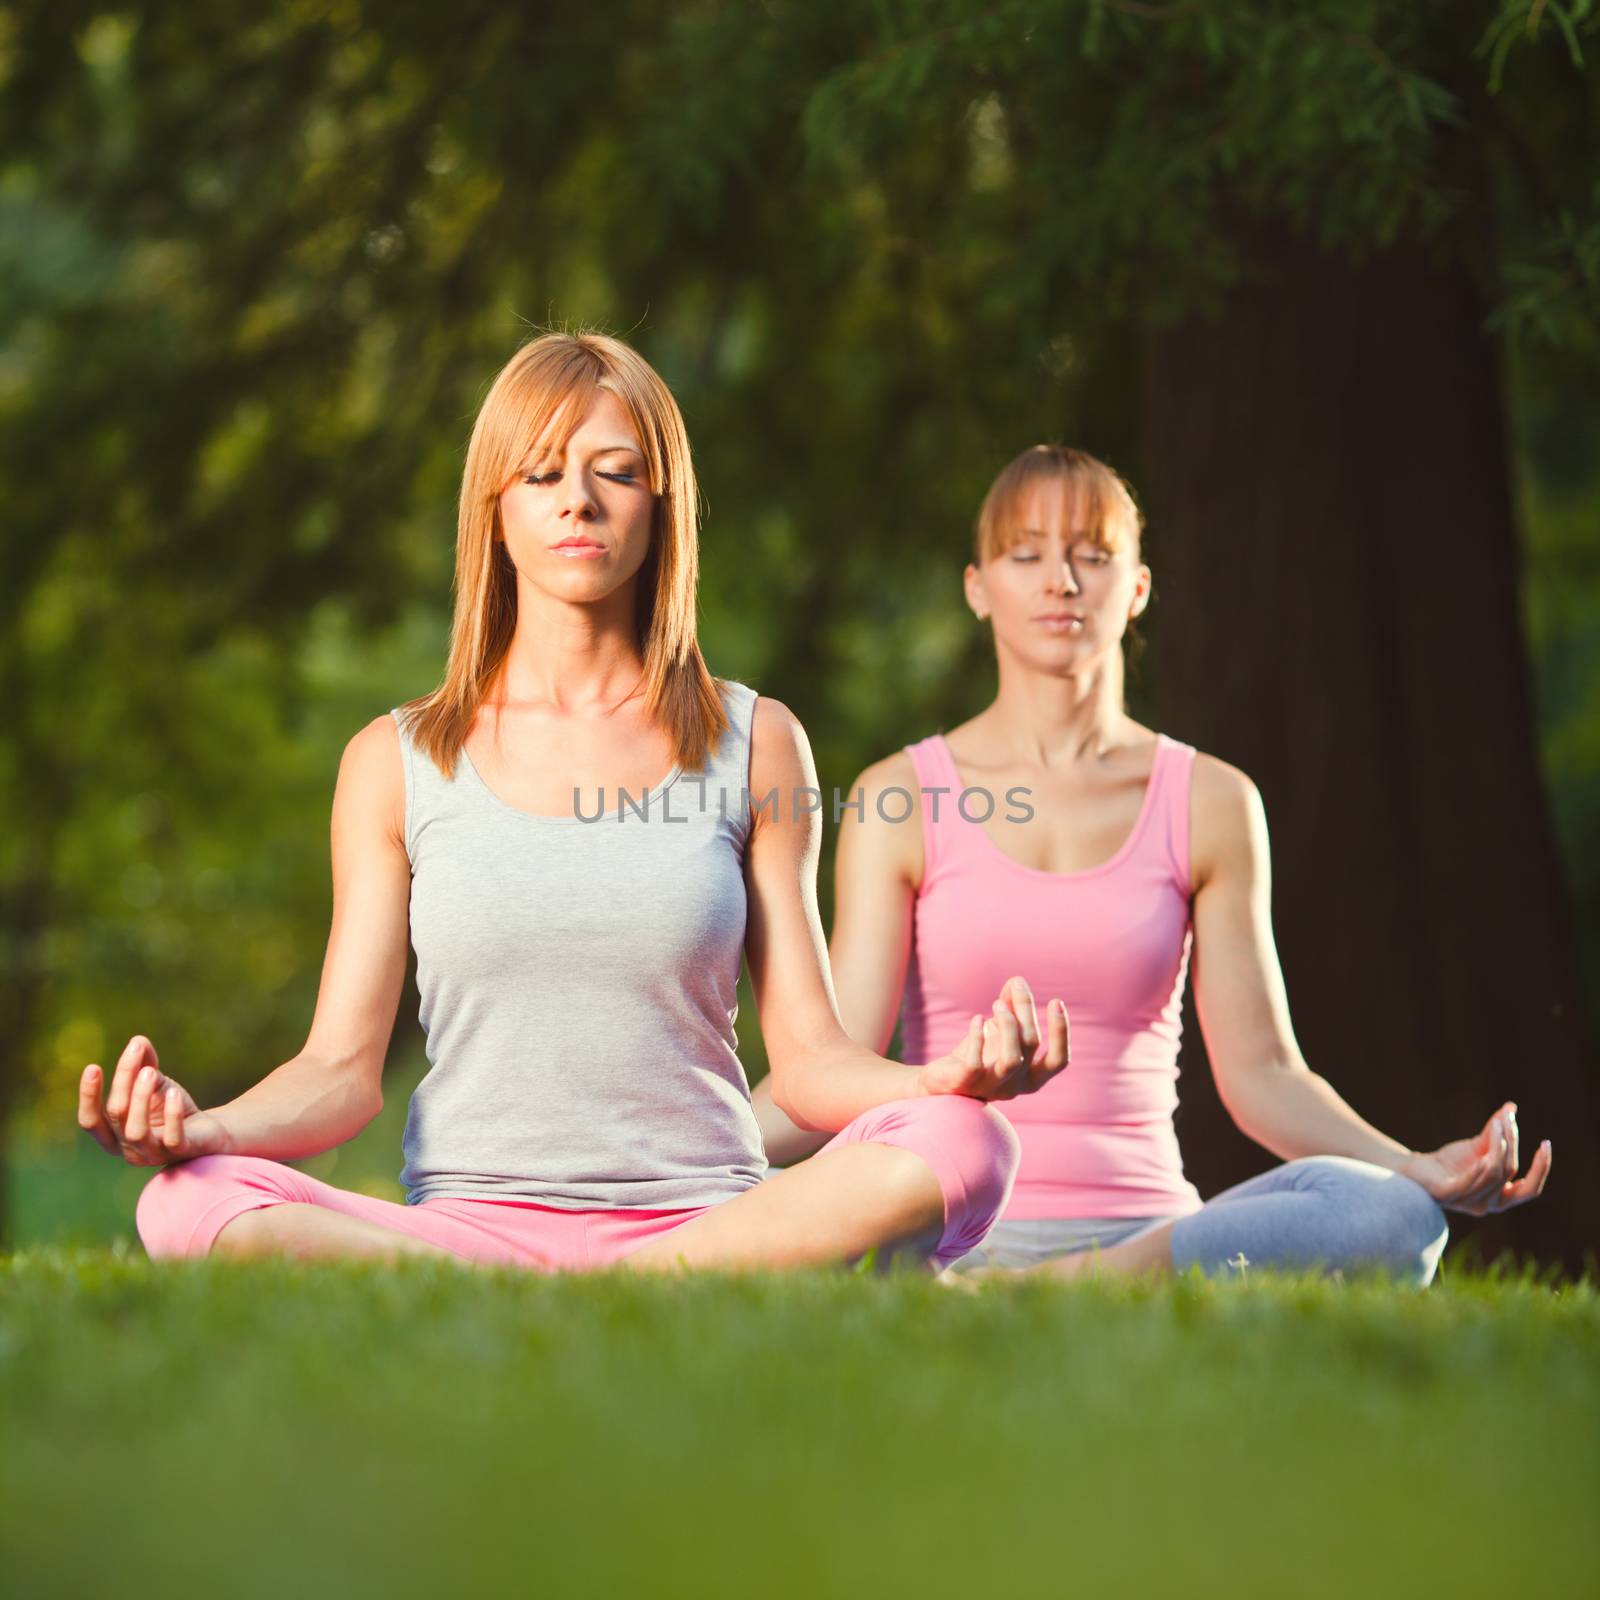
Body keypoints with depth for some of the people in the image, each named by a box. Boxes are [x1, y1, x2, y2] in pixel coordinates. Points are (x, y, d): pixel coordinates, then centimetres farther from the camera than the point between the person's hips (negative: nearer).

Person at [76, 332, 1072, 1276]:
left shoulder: (753, 744, 12)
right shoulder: (397, 763, 11)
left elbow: (810, 1061, 7)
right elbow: (343, 1069, 6)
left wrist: (943, 1080, -16)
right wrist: (202, 1127, -16)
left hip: (709, 1216, 0)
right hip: (470, 1220, 0)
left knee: (963, 1146, -30)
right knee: (191, 1204, -30)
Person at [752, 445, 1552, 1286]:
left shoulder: (1210, 803, 13)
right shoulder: (899, 798, 8)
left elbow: (1260, 1070, 10)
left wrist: (1413, 1170, -8)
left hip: (1146, 1228, 5)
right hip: (956, 1238, -4)